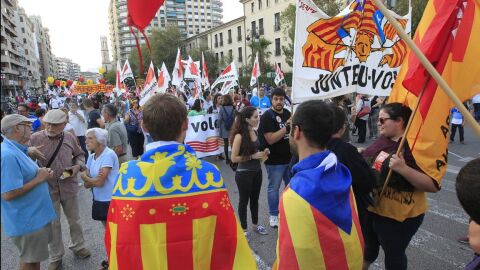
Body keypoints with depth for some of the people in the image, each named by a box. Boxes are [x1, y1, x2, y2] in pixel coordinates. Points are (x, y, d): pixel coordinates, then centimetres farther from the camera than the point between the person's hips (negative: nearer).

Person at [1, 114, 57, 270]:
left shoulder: (16, 150, 6)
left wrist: (41, 174, -1)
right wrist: (38, 179, -21)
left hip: (34, 215, 9)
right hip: (26, 220, -9)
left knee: (35, 257, 25)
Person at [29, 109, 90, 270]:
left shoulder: (70, 138, -3)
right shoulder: (35, 138, -10)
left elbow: (80, 155, 11)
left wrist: (77, 166, -7)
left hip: (69, 187, 2)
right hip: (47, 188, -1)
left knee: (74, 219, 16)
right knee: (53, 224, 12)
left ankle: (78, 246, 39)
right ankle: (56, 257, 31)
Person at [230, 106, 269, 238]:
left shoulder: (255, 132, 1)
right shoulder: (239, 136, -20)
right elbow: (234, 158, -19)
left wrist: (263, 153, -3)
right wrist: (252, 156, -22)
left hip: (257, 171, 7)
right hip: (244, 173, -7)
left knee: (255, 199, 22)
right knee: (244, 200, 11)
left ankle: (255, 224, 41)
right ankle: (243, 229, 29)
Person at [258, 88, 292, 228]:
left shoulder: (287, 113, 6)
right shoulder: (267, 116, -14)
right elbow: (270, 139, -23)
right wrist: (287, 127, -25)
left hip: (290, 157, 7)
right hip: (275, 160, -7)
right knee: (274, 187, 8)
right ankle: (273, 215, 25)